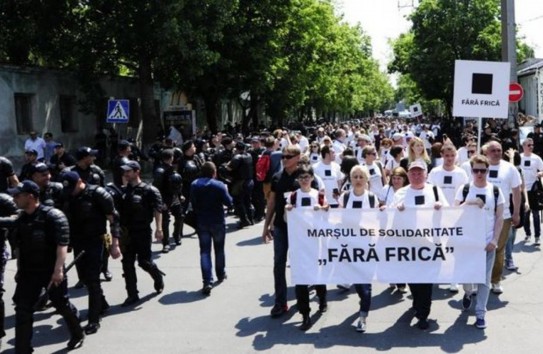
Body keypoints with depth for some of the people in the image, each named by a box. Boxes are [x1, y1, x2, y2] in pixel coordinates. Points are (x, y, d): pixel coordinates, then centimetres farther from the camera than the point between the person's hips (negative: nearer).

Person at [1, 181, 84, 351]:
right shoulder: (21, 218, 6)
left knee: (62, 304, 9)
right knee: (22, 309, 2)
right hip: (28, 272, 6)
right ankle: (22, 349, 10)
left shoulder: (53, 216, -17)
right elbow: (20, 246, 15)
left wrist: (58, 269, -29)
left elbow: (62, 243, -23)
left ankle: (77, 335, 33)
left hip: (51, 271, -6)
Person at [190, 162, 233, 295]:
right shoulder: (219, 185, -14)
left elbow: (192, 202, 5)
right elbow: (229, 202, -13)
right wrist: (225, 192, 5)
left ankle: (207, 281, -10)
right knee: (219, 249, 17)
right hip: (217, 222, -2)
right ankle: (220, 274, 32)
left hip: (201, 222, 2)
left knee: (205, 251, 1)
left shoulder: (194, 185, -2)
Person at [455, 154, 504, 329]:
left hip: (487, 242, 0)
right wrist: (468, 204, -19)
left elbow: (499, 218, 2)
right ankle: (469, 292, 43)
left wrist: (494, 240, -7)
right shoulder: (464, 189, -1)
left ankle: (480, 314, 12)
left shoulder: (495, 191, 0)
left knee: (484, 279, 3)